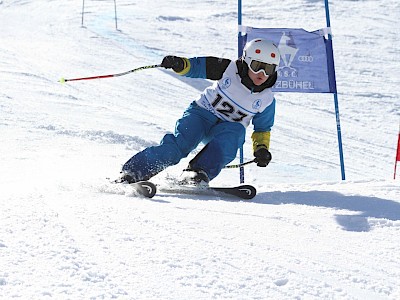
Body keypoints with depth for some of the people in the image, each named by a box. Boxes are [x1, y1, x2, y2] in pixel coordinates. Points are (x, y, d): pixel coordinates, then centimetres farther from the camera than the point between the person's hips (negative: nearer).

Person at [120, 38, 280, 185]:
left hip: (229, 127, 2)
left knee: (235, 131, -35)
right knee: (179, 144, -26)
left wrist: (261, 148, -8)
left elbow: (262, 129, 11)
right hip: (203, 113, -2)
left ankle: (200, 173, -46)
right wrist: (180, 64, -31)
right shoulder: (229, 68, -9)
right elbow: (197, 66, -10)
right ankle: (130, 173, -26)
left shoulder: (266, 100, -3)